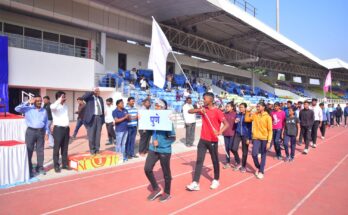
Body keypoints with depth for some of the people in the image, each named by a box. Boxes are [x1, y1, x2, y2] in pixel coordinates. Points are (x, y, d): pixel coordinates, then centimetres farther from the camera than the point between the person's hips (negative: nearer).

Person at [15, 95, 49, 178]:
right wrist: (28, 102, -15)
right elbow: (17, 109, -15)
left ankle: (40, 167, 20)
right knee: (29, 151, 0)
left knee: (40, 151, 9)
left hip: (41, 132, 3)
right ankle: (29, 169, 9)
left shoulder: (44, 111, 10)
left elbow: (46, 122, 11)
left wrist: (47, 133, 5)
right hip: (31, 131, -3)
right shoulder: (28, 109, 1)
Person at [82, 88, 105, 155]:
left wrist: (103, 118, 11)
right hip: (92, 117, -5)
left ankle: (97, 149, 15)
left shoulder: (100, 98, 17)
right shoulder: (89, 97, 1)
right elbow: (83, 97, -22)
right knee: (91, 135, -1)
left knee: (98, 134, 7)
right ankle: (92, 149, 9)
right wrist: (93, 92, -20)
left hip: (99, 118, 5)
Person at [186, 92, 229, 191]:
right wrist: (199, 110, -15)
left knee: (215, 161, 12)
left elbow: (226, 124, -18)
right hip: (203, 140, 4)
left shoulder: (217, 111, -12)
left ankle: (216, 180, 30)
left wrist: (220, 131, -37)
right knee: (199, 160, -1)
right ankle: (195, 183, 0)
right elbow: (189, 111, 3)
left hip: (213, 140, -4)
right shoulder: (203, 109, 5)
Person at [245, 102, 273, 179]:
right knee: (254, 154, -6)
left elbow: (270, 130, -8)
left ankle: (261, 171, 18)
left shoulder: (267, 117, -8)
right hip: (256, 138, 3)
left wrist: (269, 141, -13)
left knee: (263, 155, 6)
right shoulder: (255, 115, 4)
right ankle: (258, 167, 21)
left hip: (264, 139, -3)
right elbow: (246, 119, 9)